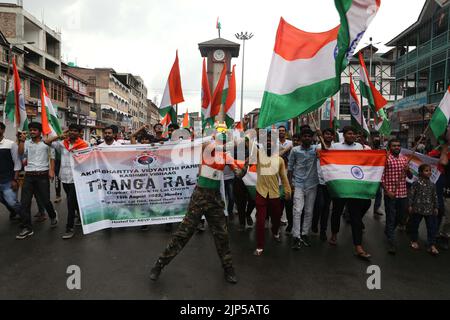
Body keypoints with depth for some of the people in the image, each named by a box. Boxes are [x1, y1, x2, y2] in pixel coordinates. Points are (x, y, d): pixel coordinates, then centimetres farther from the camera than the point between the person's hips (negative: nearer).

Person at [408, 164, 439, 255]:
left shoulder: (432, 185, 6)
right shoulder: (416, 183, -7)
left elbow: (435, 197, 11)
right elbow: (411, 195, -7)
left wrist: (436, 207, 9)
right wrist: (410, 205, -9)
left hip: (429, 210, 3)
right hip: (417, 209, -3)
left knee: (432, 227, 2)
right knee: (414, 225, 9)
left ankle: (432, 245, 8)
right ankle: (414, 241, 27)